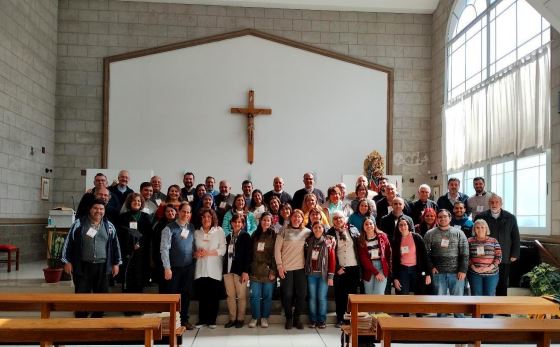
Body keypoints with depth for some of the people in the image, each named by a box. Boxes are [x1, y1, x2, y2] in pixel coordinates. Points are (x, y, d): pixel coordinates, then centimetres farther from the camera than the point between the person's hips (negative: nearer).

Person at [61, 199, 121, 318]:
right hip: (82, 266, -2)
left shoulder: (109, 226, 6)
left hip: (102, 267, 3)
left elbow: (115, 245, 11)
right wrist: (67, 261, -3)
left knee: (102, 294, 8)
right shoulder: (79, 224, -3)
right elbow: (69, 243, 0)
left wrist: (116, 263, 8)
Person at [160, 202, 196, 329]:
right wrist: (167, 268, -18)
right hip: (175, 267, -4)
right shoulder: (169, 228, -11)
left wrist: (195, 253, -3)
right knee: (173, 294, 5)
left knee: (187, 294, 11)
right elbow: (164, 249, -14)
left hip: (189, 266, 4)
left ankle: (184, 320, 23)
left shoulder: (191, 227, 5)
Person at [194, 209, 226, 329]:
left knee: (214, 296, 1)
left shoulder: (219, 231, 4)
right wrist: (196, 253, -10)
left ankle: (212, 320, 12)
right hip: (200, 269, 1)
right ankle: (202, 320, 14)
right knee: (202, 295, 2)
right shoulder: (196, 232, 10)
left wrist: (208, 253, -12)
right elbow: (193, 249, 10)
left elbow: (222, 250, -2)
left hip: (214, 270, -1)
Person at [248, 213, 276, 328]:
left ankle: (264, 318, 16)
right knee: (255, 295, 1)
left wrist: (273, 271, -11)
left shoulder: (274, 235, 1)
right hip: (255, 270, 2)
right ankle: (254, 317, 13)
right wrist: (248, 269, 7)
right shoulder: (255, 234, 12)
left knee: (267, 295, 4)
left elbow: (275, 254, -4)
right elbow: (251, 252, 13)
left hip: (268, 270, -2)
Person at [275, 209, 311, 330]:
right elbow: (277, 248, -1)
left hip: (301, 267, 2)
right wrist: (279, 265, -7)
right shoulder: (284, 230, -2)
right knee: (287, 294, 3)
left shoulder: (307, 232, 4)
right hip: (286, 268, -2)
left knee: (301, 294, 4)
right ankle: (288, 318, 19)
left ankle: (297, 318, 20)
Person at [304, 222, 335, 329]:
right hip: (311, 274, 2)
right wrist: (306, 270, -2)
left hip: (323, 274, -2)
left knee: (322, 298, 1)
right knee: (312, 297, 5)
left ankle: (322, 320, 11)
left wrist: (330, 276, -7)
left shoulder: (327, 243, -1)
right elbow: (304, 256, 9)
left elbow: (332, 260, -3)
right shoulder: (308, 242, 5)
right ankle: (313, 320, 13)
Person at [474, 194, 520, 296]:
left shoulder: (510, 218, 5)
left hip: (504, 259, 1)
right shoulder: (481, 217, 2)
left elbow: (516, 238, 8)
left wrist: (514, 255, 1)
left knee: (502, 285, 7)